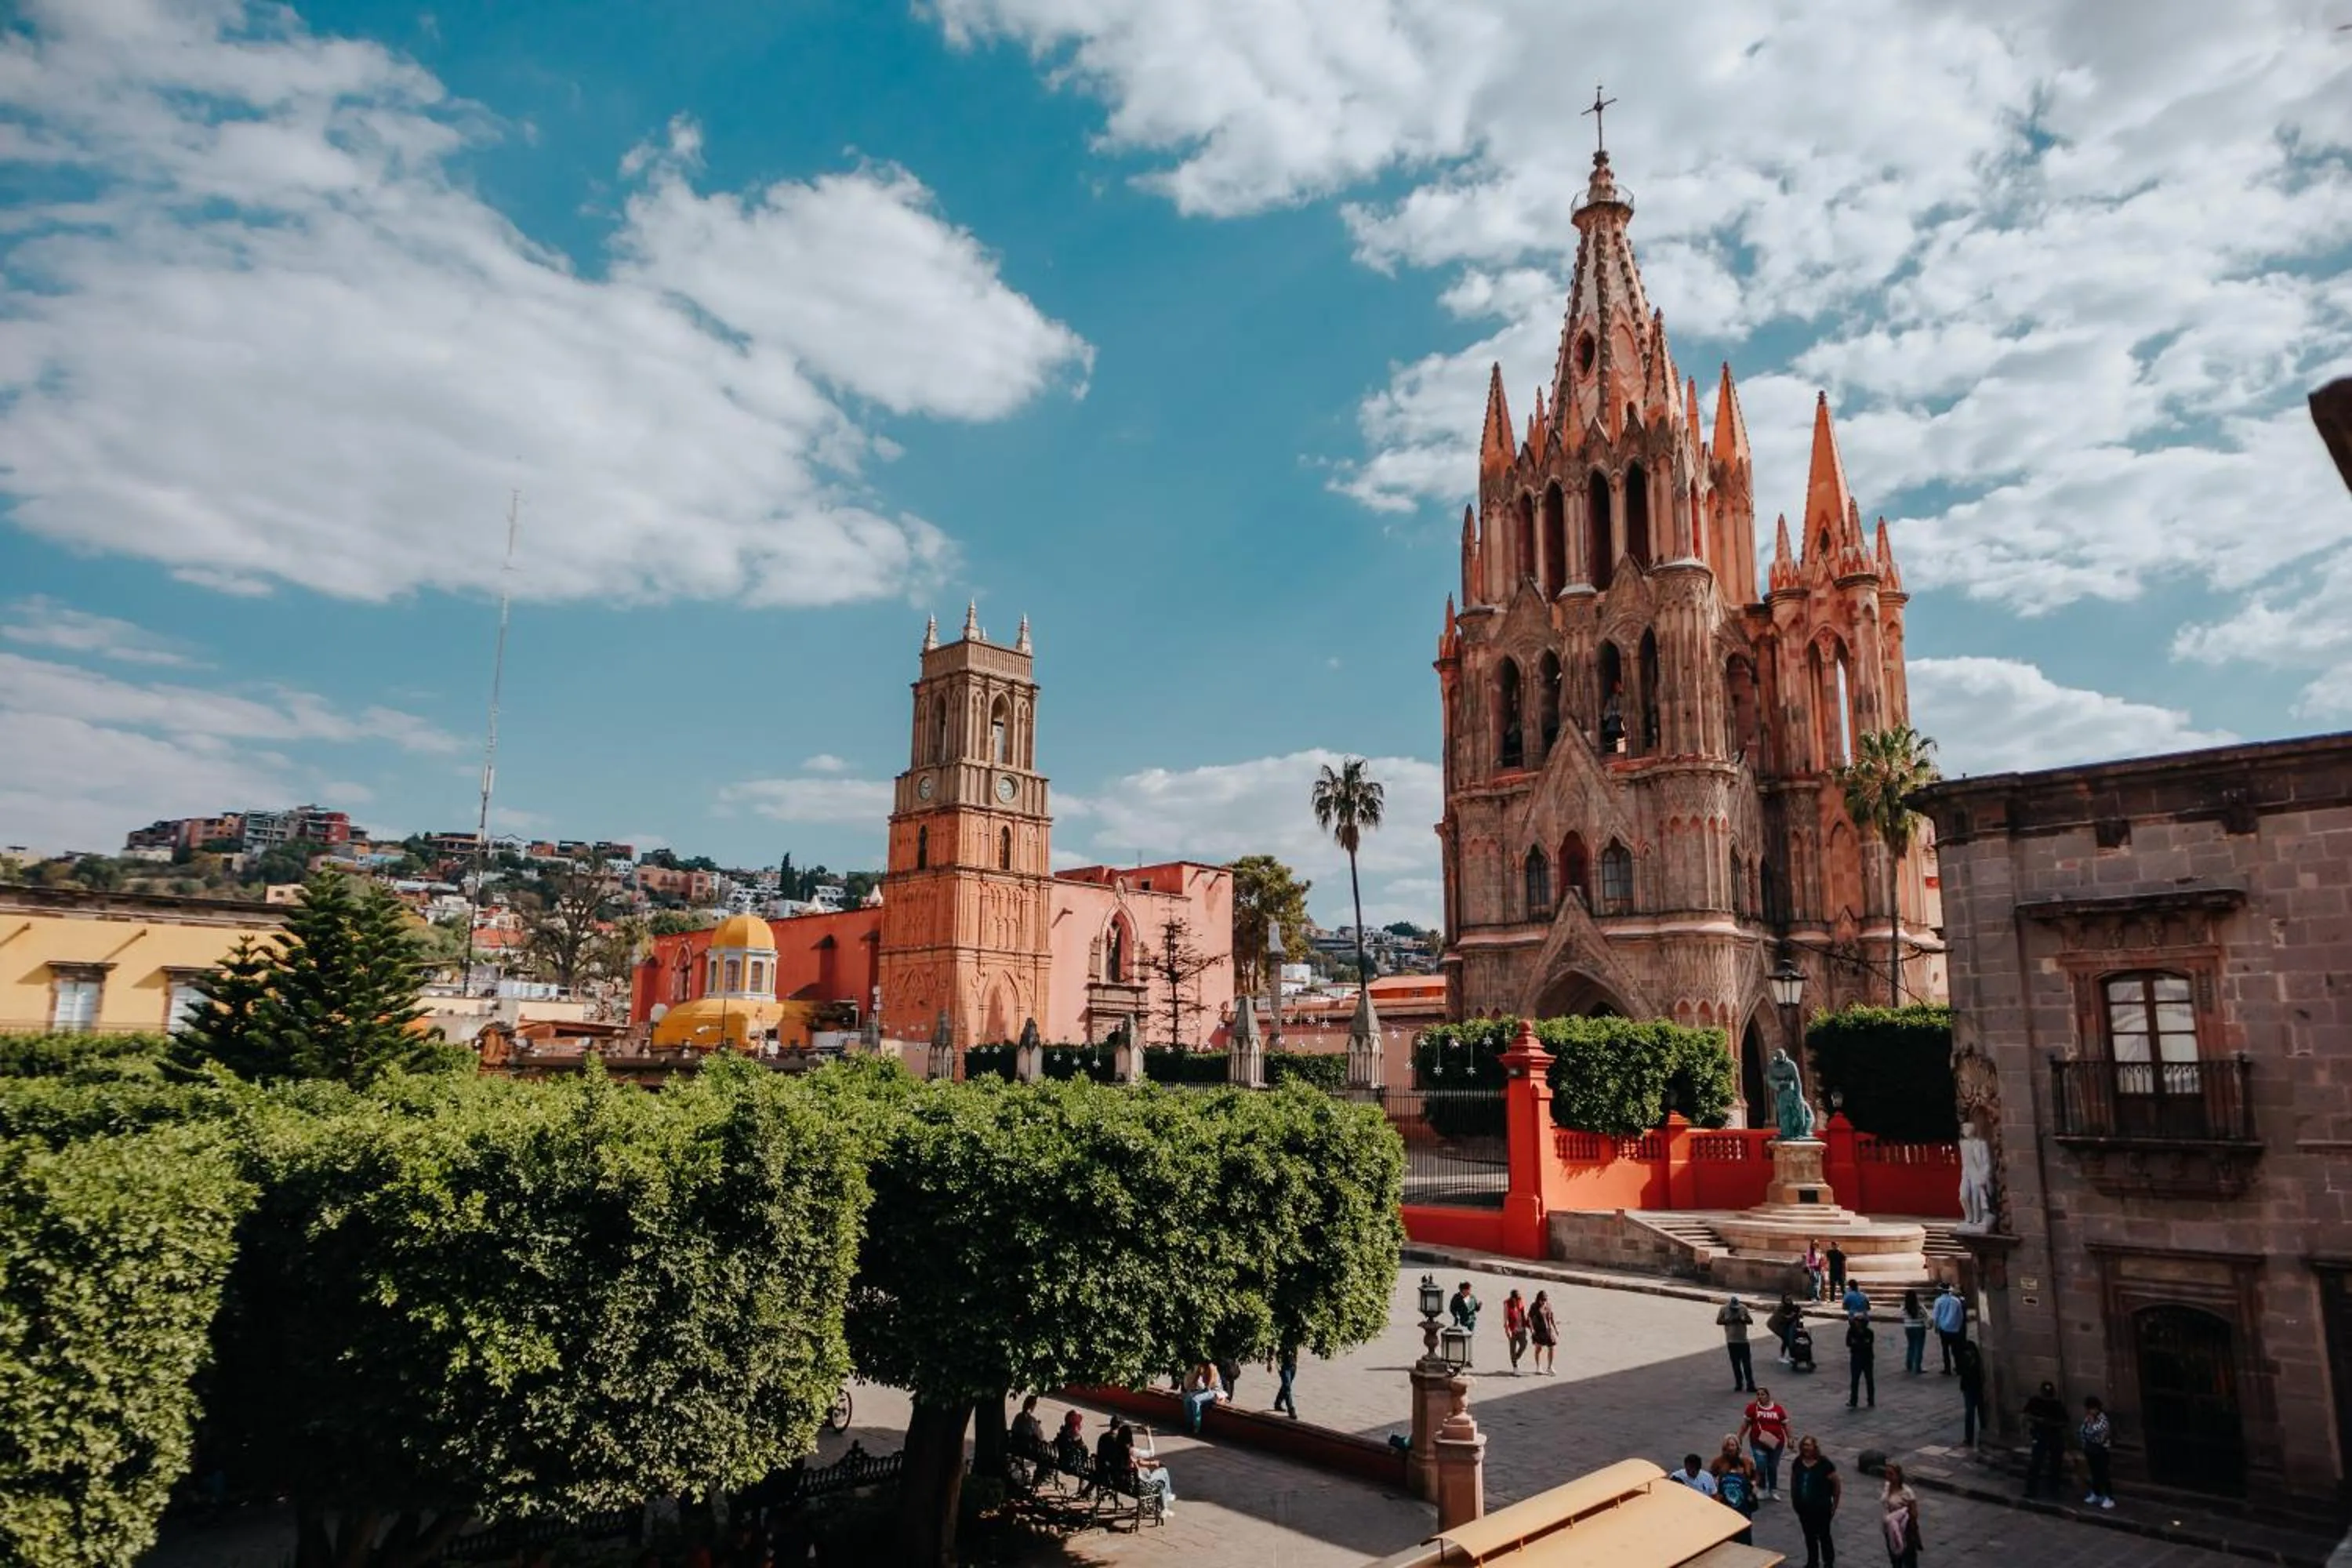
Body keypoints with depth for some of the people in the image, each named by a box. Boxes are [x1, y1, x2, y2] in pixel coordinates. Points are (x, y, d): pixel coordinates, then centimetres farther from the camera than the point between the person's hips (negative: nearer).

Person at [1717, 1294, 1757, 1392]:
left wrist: (1742, 1320, -19)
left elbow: (1751, 1321, 0)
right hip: (1731, 1341, 0)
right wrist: (1728, 1321, -18)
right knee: (1735, 1364, 9)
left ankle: (1750, 1385, 2)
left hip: (1743, 1340, 0)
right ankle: (1739, 1384, 20)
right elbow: (1718, 1321, -3)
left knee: (1747, 1364, -2)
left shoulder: (1743, 1308, -5)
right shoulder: (1724, 1309, -6)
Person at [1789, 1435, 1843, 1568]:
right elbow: (1793, 1482, 10)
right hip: (1803, 1507, 4)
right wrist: (1793, 1500, 11)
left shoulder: (1824, 1464, -17)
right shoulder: (1798, 1462, -4)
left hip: (1821, 1508, -4)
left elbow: (1837, 1485, -8)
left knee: (1824, 1535, 9)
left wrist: (1834, 1505, -4)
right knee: (1809, 1535, 17)